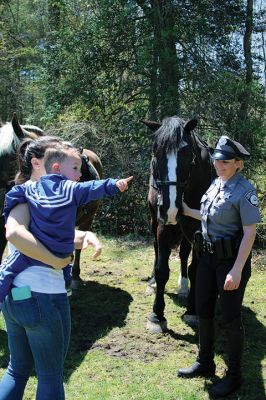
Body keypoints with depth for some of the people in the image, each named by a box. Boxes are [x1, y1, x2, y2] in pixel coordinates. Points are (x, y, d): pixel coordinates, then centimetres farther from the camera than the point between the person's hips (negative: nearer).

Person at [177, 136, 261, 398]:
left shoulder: (244, 191, -18)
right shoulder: (216, 183, 6)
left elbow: (249, 233, -19)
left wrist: (237, 271, -23)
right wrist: (186, 211, 19)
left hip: (231, 260, -8)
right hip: (208, 258, 8)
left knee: (230, 318, 5)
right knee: (203, 311, 16)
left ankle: (233, 376, 23)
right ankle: (205, 364, 36)